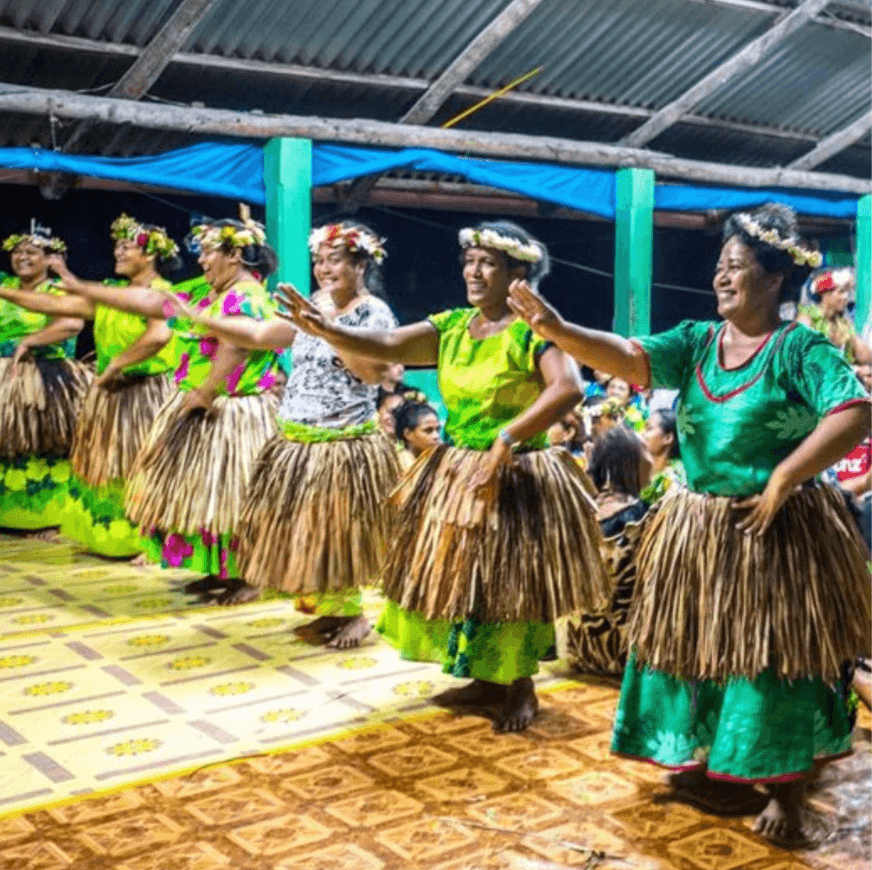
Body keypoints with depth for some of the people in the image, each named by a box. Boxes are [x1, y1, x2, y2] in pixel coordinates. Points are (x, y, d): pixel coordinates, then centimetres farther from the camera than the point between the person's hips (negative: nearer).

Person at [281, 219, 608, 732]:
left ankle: (522, 689, 24)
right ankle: (489, 680, 32)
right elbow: (386, 346, -7)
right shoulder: (450, 327, 4)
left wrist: (507, 439, -36)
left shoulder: (533, 329, -15)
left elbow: (569, 388, -30)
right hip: (454, 474, 7)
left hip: (516, 478, -7)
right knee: (460, 579, 15)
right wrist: (326, 331, -24)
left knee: (507, 583, 3)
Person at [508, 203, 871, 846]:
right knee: (704, 646, 14)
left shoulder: (801, 347, -11)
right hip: (700, 528, 6)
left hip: (777, 530, -6)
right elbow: (629, 358, -11)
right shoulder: (696, 342, 3)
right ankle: (718, 764, 33)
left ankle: (786, 788, 14)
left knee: (774, 656, 0)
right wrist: (558, 330, -27)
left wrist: (783, 479, -24)